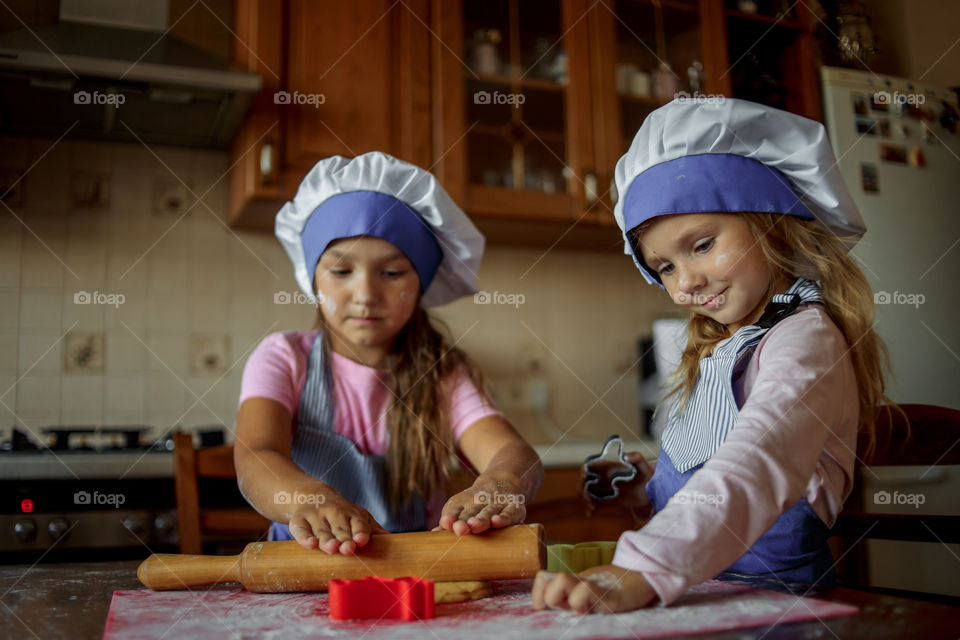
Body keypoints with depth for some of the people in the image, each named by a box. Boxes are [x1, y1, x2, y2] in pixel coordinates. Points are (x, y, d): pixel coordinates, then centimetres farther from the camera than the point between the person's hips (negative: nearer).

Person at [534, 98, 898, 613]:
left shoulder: (805, 338, -11)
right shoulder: (714, 353, 15)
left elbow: (760, 465, -28)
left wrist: (643, 572, -39)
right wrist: (643, 488, 4)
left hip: (770, 594, -6)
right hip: (689, 589, 7)